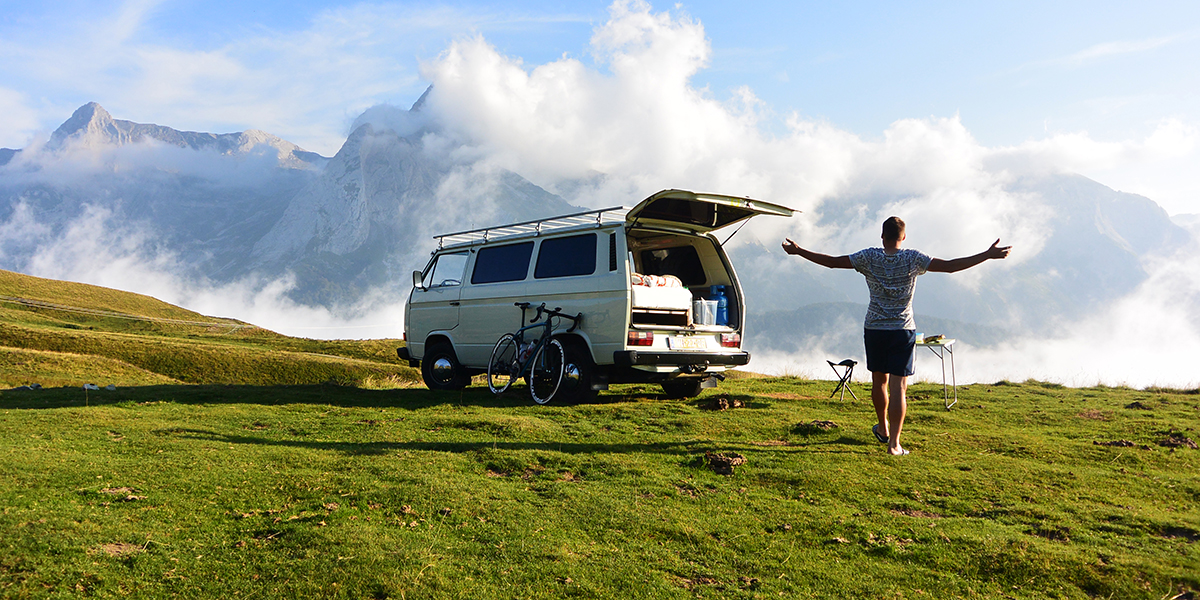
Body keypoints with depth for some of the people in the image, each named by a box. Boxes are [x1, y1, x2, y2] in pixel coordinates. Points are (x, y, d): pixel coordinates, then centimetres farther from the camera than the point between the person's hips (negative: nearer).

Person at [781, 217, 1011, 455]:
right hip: (903, 331, -2)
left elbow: (832, 261, -4)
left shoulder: (869, 257, -4)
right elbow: (949, 266, -10)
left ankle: (883, 429, 37)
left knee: (878, 381, 19)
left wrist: (798, 251, 5)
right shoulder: (913, 259, -6)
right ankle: (894, 443, -7)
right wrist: (988, 255, -6)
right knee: (898, 387, -3)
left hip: (873, 329, 2)